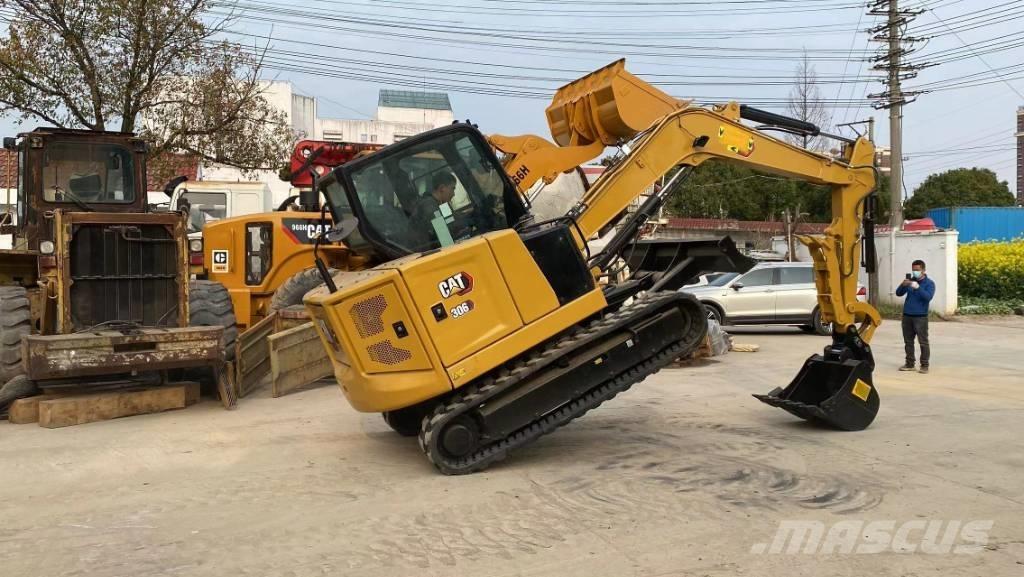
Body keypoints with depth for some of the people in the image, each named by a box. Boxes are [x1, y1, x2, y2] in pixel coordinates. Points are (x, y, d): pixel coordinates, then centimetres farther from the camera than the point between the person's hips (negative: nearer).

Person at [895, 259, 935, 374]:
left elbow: (928, 297, -17)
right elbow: (898, 293, 5)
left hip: (920, 317, -5)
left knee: (923, 342, -3)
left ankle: (924, 365, 2)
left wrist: (917, 287, -28)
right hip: (907, 316, 5)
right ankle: (909, 364, 16)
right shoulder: (910, 281, 10)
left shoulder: (929, 283, -2)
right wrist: (903, 285, -14)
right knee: (908, 341, 9)